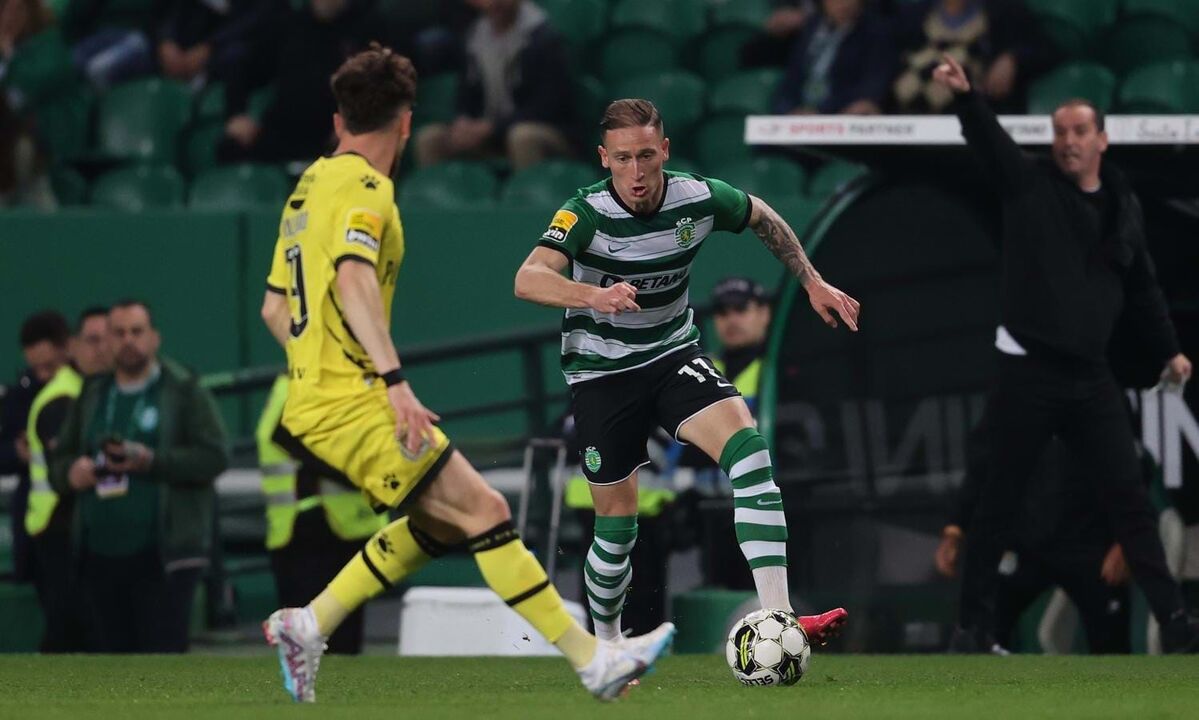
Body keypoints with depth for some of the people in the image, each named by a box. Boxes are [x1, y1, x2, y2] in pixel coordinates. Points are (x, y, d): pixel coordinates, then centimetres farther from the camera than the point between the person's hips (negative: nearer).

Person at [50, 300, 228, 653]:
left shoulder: (184, 392, 0)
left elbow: (213, 457, -8)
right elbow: (58, 460, 18)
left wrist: (151, 461, -20)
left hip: (163, 556, -5)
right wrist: (70, 472, -7)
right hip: (100, 554, 5)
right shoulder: (91, 396, 15)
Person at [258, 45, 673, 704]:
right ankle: (592, 661, -13)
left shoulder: (309, 187, 17)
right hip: (352, 405, -9)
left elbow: (275, 307, 22)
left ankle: (309, 625, 13)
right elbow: (353, 280, -27)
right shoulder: (364, 189, -11)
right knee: (485, 511, -10)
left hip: (314, 401, 9)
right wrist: (394, 380, -33)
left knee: (441, 520, 14)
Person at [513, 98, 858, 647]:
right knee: (617, 523, 1)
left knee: (745, 445, -24)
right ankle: (606, 645, 30)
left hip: (673, 355, 2)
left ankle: (777, 620, -31)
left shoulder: (699, 199, -11)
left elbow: (764, 219, 12)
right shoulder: (587, 214, -23)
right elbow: (528, 280, -40)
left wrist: (812, 283, 11)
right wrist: (594, 296, -57)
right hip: (601, 371, -2)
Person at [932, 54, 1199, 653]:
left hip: (1090, 376, 3)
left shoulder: (1124, 206, 10)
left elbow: (1142, 287, 19)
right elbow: (989, 140, -19)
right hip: (1027, 371, -3)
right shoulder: (1029, 186, -1)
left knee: (1128, 496, 1)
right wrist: (965, 96, -38)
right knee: (1000, 502, 3)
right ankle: (974, 622, 12)